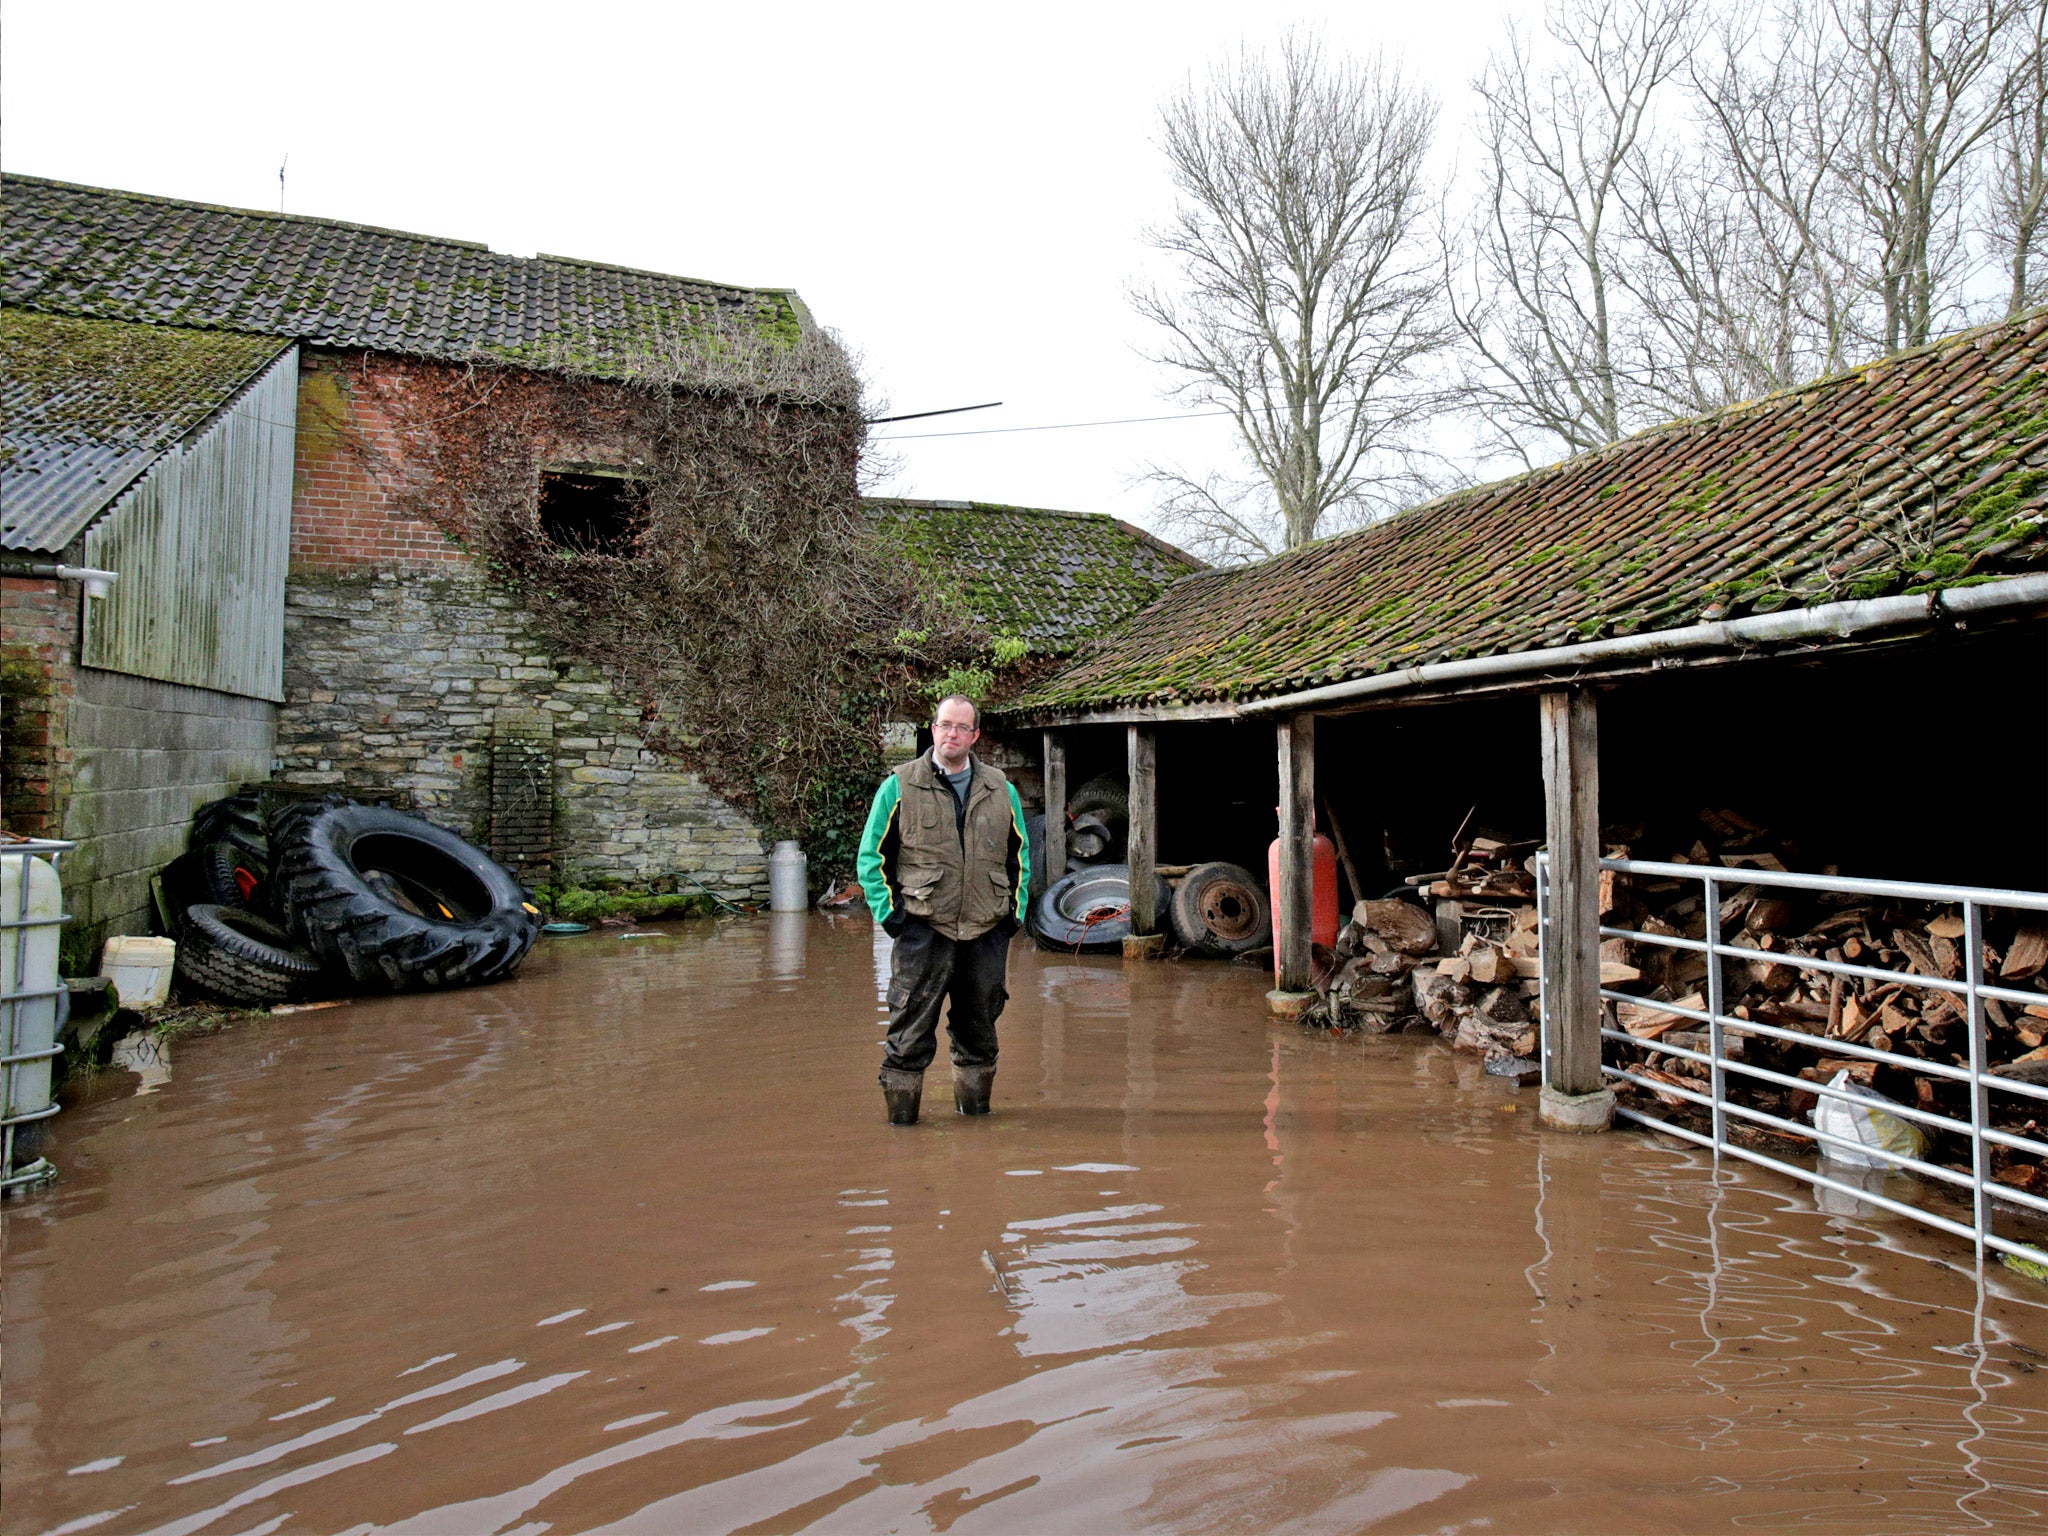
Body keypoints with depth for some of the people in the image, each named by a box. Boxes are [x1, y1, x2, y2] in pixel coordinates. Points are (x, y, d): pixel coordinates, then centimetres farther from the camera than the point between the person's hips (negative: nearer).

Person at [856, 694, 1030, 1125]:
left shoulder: (1002, 790, 10)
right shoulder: (900, 787, 1)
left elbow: (1019, 854, 20)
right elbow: (872, 856, 4)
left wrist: (1017, 908, 10)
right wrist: (888, 911, -5)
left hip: (987, 932, 3)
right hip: (924, 931, -3)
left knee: (979, 1028, 13)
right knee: (911, 1030, -2)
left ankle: (975, 1108, 28)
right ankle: (900, 1117, 10)